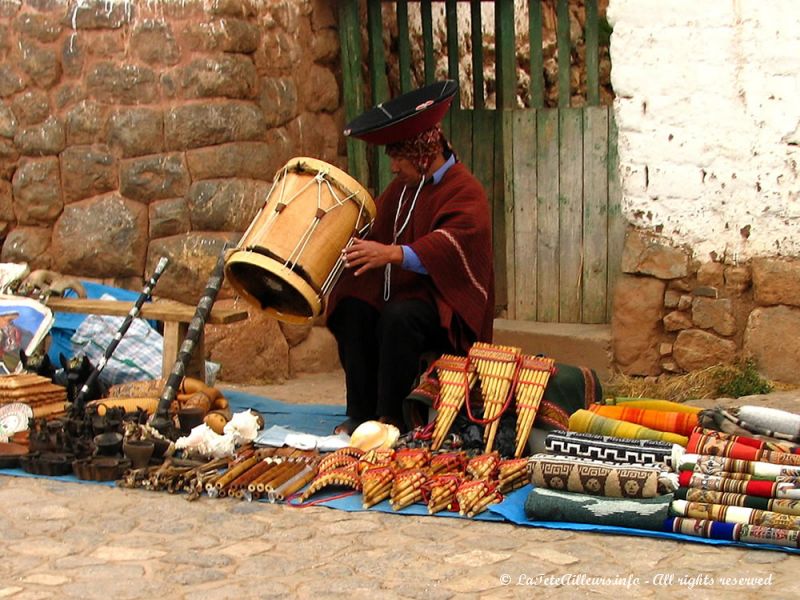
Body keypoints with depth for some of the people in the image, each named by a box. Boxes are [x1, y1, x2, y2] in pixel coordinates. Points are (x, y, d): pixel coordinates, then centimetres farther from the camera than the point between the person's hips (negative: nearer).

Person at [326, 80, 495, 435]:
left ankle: (389, 417, -23)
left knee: (398, 317, -34)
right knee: (352, 311, -18)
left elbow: (450, 246, -29)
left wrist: (393, 254, -42)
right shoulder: (402, 187, 14)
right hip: (401, 292, 8)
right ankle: (360, 414, -13)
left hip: (446, 307, -8)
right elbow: (373, 227, 20)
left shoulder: (465, 192, -13)